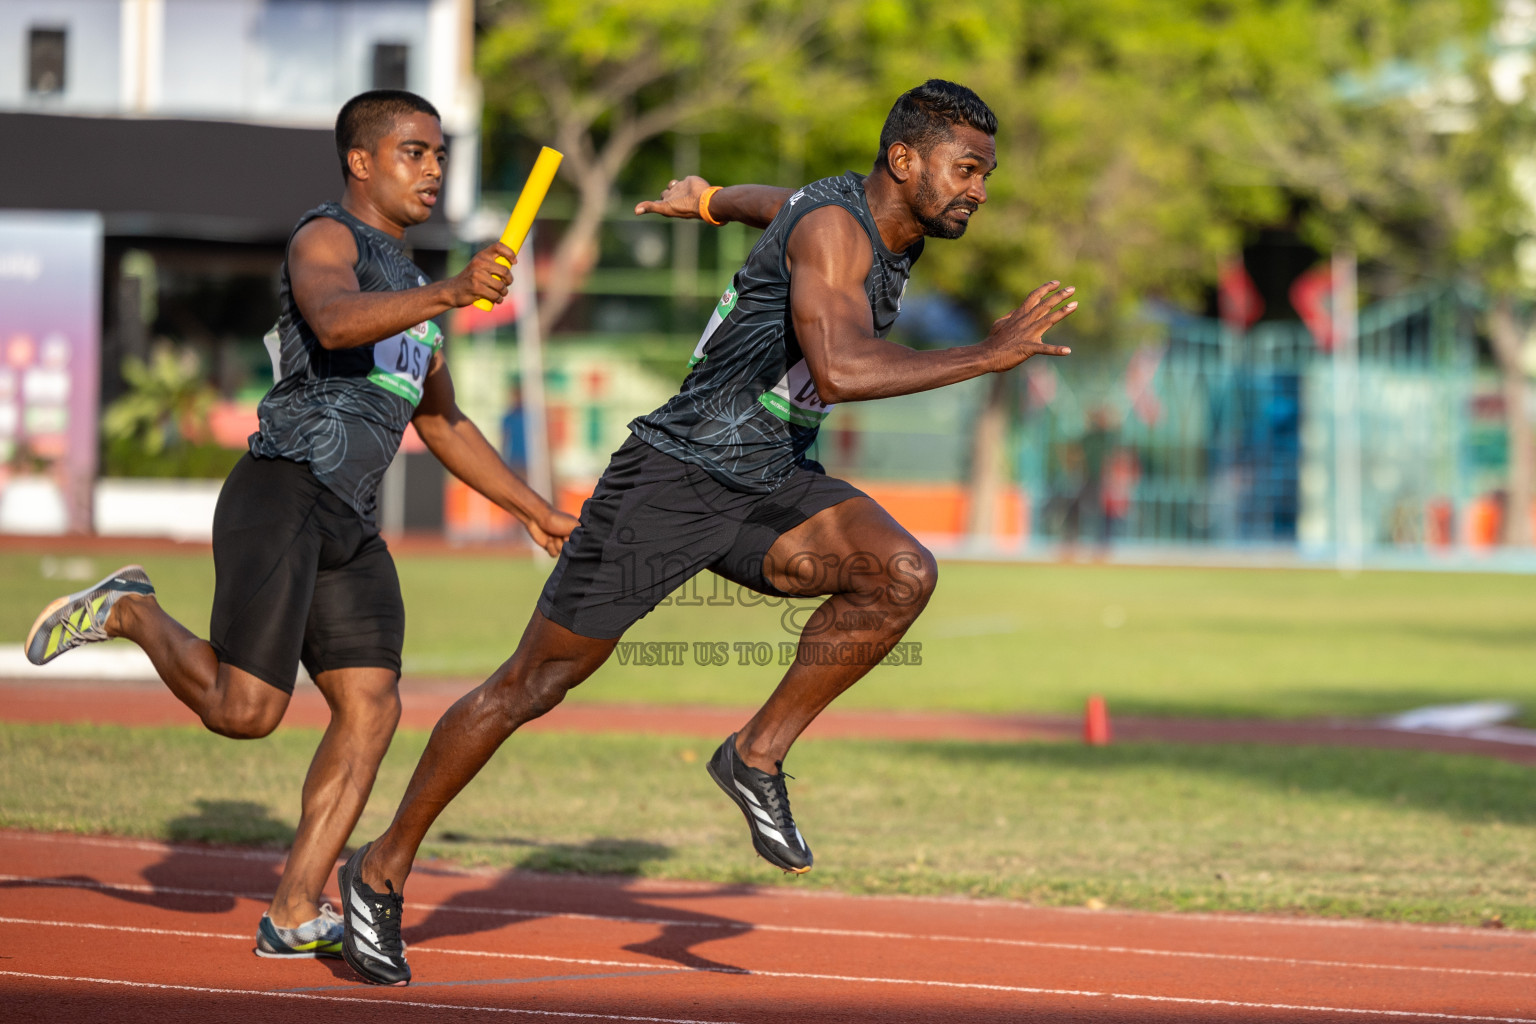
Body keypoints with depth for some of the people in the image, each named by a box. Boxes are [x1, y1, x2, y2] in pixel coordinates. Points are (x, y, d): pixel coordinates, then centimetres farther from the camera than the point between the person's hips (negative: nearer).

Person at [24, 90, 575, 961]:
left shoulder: (403, 280, 26)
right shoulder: (326, 238, -1)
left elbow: (443, 423, 33)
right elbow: (335, 321, -26)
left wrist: (537, 513, 30)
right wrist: (449, 294, -40)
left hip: (350, 527, 8)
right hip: (282, 496, -8)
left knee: (372, 708, -5)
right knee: (246, 710, -15)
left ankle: (295, 913, -3)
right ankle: (131, 612, 11)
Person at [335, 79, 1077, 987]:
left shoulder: (895, 227, 6)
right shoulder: (834, 226, -21)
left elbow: (779, 203, 28)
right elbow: (839, 370, -38)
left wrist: (710, 199, 47)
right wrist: (988, 357, -35)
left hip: (770, 484, 7)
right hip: (674, 475, -7)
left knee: (903, 573, -21)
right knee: (538, 683, 1)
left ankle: (759, 755, -5)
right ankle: (384, 869, 15)